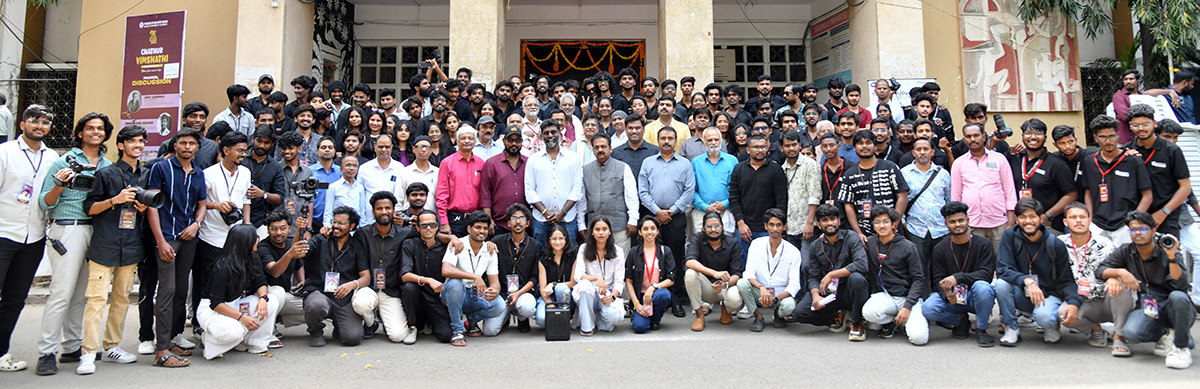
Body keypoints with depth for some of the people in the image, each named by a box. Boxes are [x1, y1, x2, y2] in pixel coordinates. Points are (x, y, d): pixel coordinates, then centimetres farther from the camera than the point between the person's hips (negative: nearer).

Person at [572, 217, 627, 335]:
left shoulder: (618, 252, 2)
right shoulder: (584, 249, 1)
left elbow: (619, 281, -2)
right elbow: (577, 275, -10)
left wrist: (612, 297, -21)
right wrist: (597, 278, -27)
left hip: (609, 294, 0)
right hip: (588, 293, 0)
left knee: (614, 315, -33)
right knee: (584, 284, -36)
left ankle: (598, 320, 6)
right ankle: (586, 325, -17)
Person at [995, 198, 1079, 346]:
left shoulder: (1056, 245, -8)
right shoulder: (1010, 237, -8)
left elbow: (1067, 280, -7)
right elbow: (1003, 269, -17)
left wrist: (1074, 303, -26)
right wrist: (1027, 281, -34)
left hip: (1049, 294, -1)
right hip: (1022, 295, 1)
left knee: (1043, 316, -34)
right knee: (1001, 284, -30)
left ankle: (1052, 326, 6)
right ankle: (1011, 329, -10)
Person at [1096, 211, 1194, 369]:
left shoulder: (1166, 251, -8)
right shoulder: (1126, 252, 1)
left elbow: (1180, 285, -20)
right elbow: (1099, 269, -5)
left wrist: (1172, 257, -30)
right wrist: (1119, 273, -23)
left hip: (1171, 309, -1)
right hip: (1146, 307, 1)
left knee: (1178, 296, -36)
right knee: (1132, 333, -31)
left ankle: (1182, 347, -13)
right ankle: (1165, 335, 5)